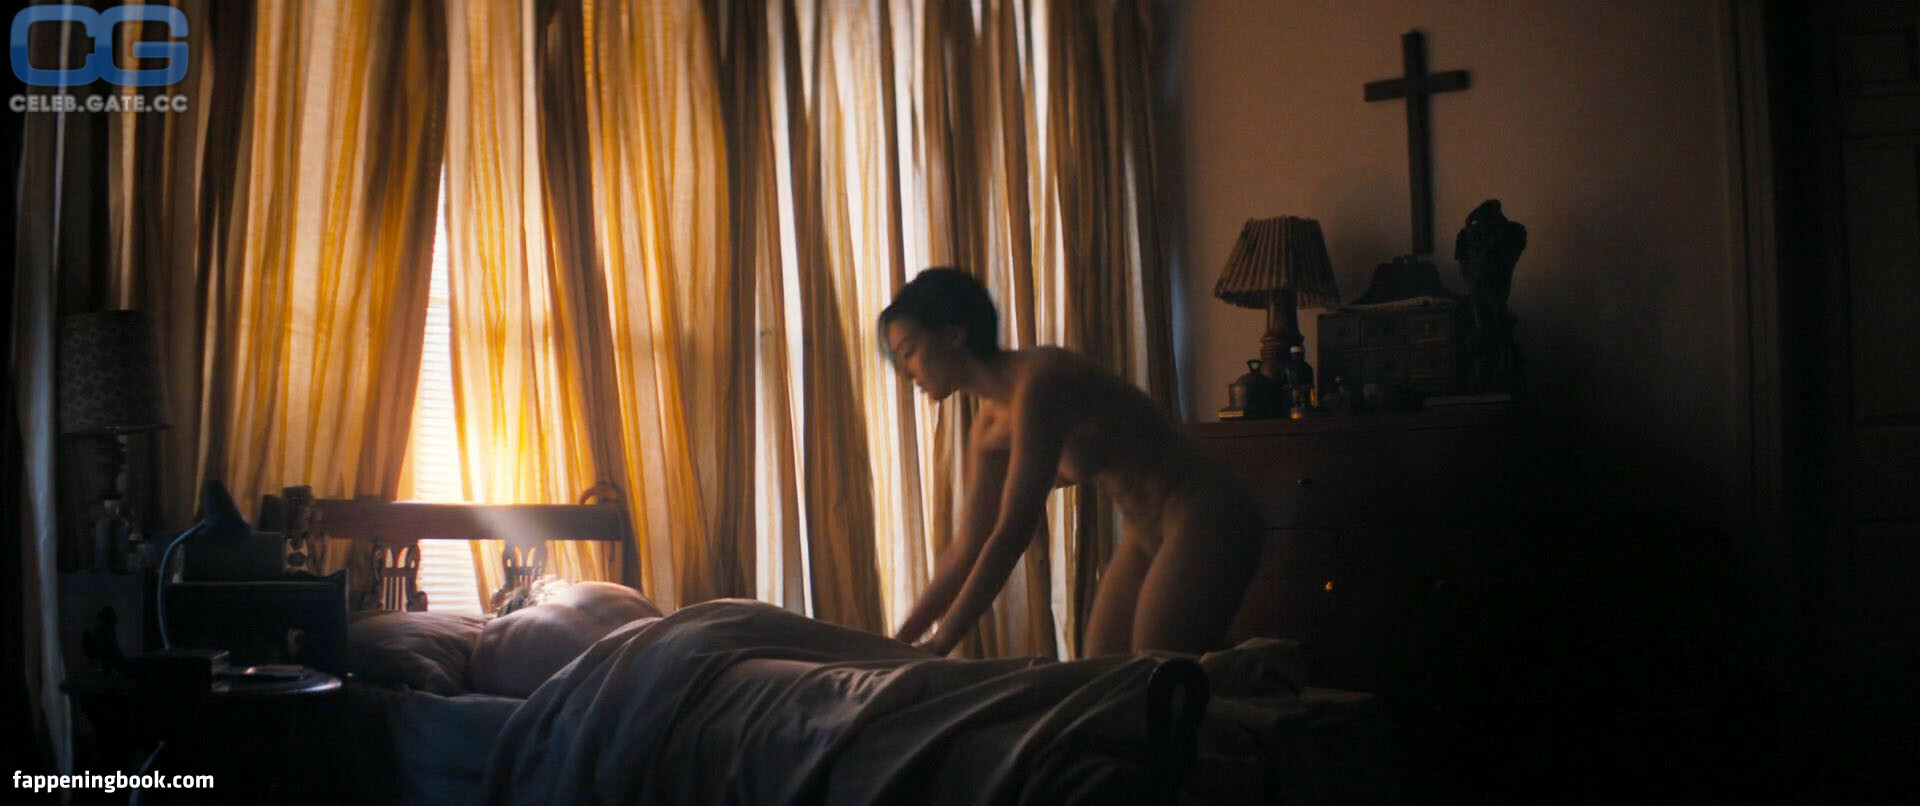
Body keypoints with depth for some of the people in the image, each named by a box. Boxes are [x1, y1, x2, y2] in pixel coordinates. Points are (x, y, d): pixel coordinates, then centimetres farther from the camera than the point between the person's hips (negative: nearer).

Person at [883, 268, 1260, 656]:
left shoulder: (1039, 381, -22)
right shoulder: (990, 426, 5)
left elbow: (1012, 534, -25)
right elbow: (968, 549, 12)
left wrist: (937, 646, -22)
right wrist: (902, 641, 8)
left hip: (1202, 522, -9)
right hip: (1147, 532, 9)